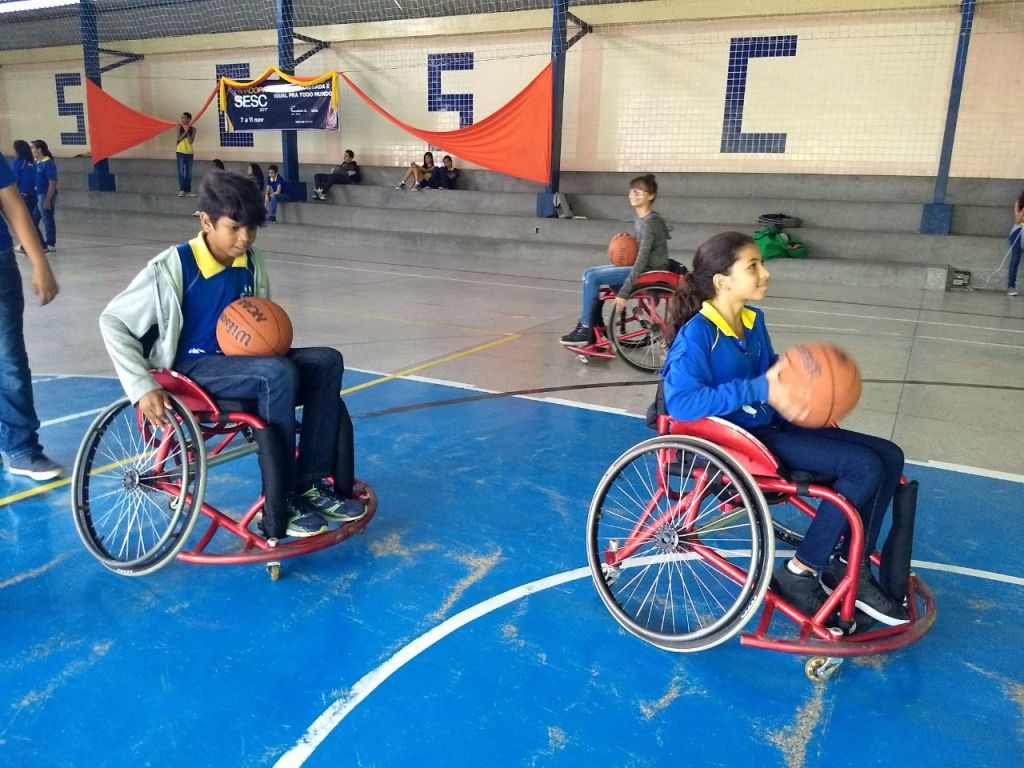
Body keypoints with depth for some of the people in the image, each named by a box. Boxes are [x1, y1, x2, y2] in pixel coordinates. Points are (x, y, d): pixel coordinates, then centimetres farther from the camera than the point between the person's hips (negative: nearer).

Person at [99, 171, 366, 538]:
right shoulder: (174, 266, -14)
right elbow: (113, 321, -9)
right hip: (194, 370, -6)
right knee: (279, 373, -34)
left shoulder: (252, 263, 3)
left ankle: (312, 481, -13)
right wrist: (143, 387, -18)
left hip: (243, 363, 6)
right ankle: (279, 512, -26)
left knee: (327, 361, -15)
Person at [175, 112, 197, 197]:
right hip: (180, 152, -2)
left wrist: (187, 132, -13)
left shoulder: (192, 129, 0)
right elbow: (179, 139, -11)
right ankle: (181, 190, 1)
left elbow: (191, 141, -7)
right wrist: (185, 131, -15)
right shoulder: (179, 127, -1)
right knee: (181, 172, -3)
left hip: (189, 152, 2)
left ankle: (188, 190, 11)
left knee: (189, 172, 6)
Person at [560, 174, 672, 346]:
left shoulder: (650, 222, -19)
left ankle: (586, 332, -7)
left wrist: (623, 292, -26)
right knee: (590, 274, 7)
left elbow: (642, 260, -24)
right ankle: (590, 326, 9)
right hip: (641, 267, 10)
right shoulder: (640, 218, 10)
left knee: (592, 277, -16)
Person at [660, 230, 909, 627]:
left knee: (889, 456, 2)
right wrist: (760, 390, -31)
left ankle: (849, 568, 12)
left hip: (768, 427, 9)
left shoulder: (753, 321, 8)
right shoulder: (697, 334, -18)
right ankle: (798, 573, -5)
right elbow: (680, 403, -29)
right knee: (863, 467, -19)